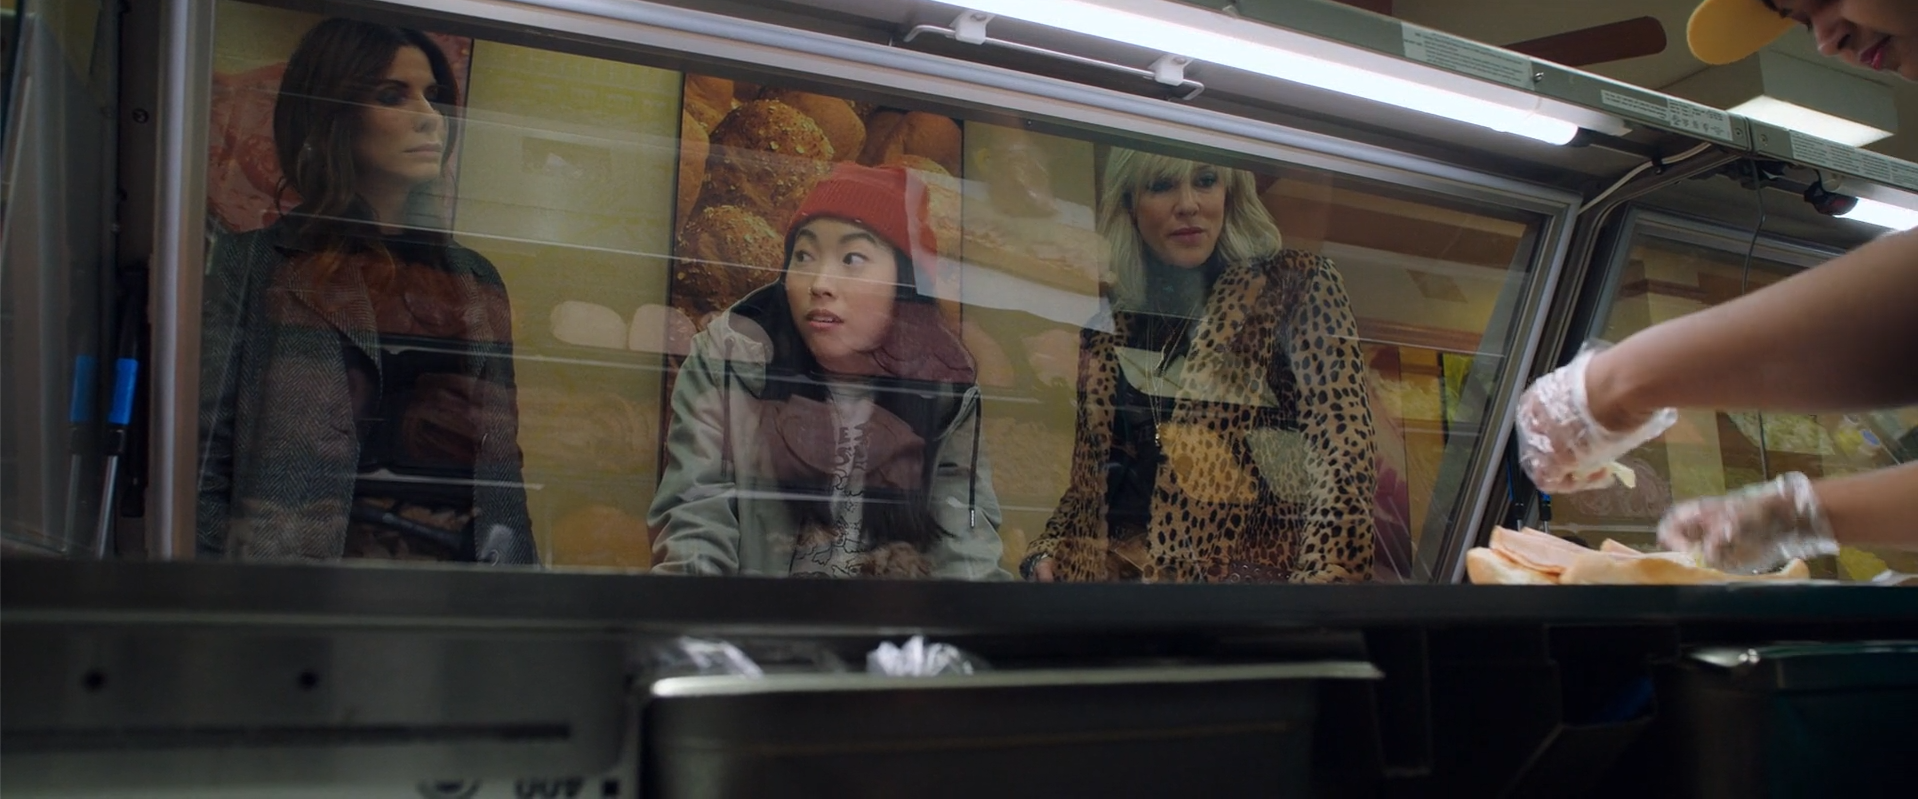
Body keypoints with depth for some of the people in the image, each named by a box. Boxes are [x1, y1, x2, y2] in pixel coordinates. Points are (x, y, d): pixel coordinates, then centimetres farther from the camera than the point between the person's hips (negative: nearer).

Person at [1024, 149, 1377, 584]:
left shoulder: (1297, 285, 2)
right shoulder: (1107, 322, 13)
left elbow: (1344, 457, -8)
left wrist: (1323, 575, -22)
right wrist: (1048, 552, 1)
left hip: (1255, 569, -3)